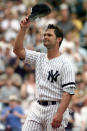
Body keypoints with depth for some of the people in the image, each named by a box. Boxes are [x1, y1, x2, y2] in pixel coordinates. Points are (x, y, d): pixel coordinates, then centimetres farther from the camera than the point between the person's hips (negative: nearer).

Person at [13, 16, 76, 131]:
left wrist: (59, 114, -24)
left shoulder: (65, 64, -8)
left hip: (56, 108, -6)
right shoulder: (39, 58, 13)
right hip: (37, 108, 6)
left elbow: (68, 91, -14)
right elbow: (18, 50, 5)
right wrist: (23, 29, -4)